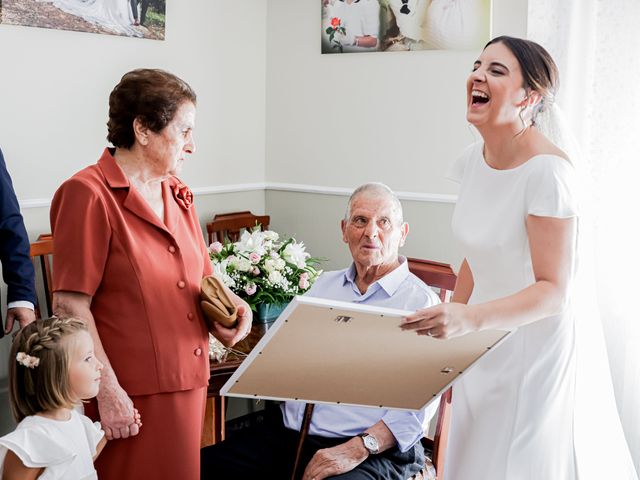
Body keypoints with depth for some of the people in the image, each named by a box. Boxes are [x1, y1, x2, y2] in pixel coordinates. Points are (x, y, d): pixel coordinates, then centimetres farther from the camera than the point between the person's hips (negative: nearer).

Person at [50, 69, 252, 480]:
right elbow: (71, 306, -14)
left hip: (188, 380, 7)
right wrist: (108, 391, -18)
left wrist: (231, 303, -1)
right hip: (132, 395, -7)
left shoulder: (177, 193, 12)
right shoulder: (89, 193, -11)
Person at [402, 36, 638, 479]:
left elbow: (554, 292, -23)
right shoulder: (473, 161, 1)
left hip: (534, 348, -7)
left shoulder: (548, 171, -21)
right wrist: (447, 327, 14)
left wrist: (469, 318, -36)